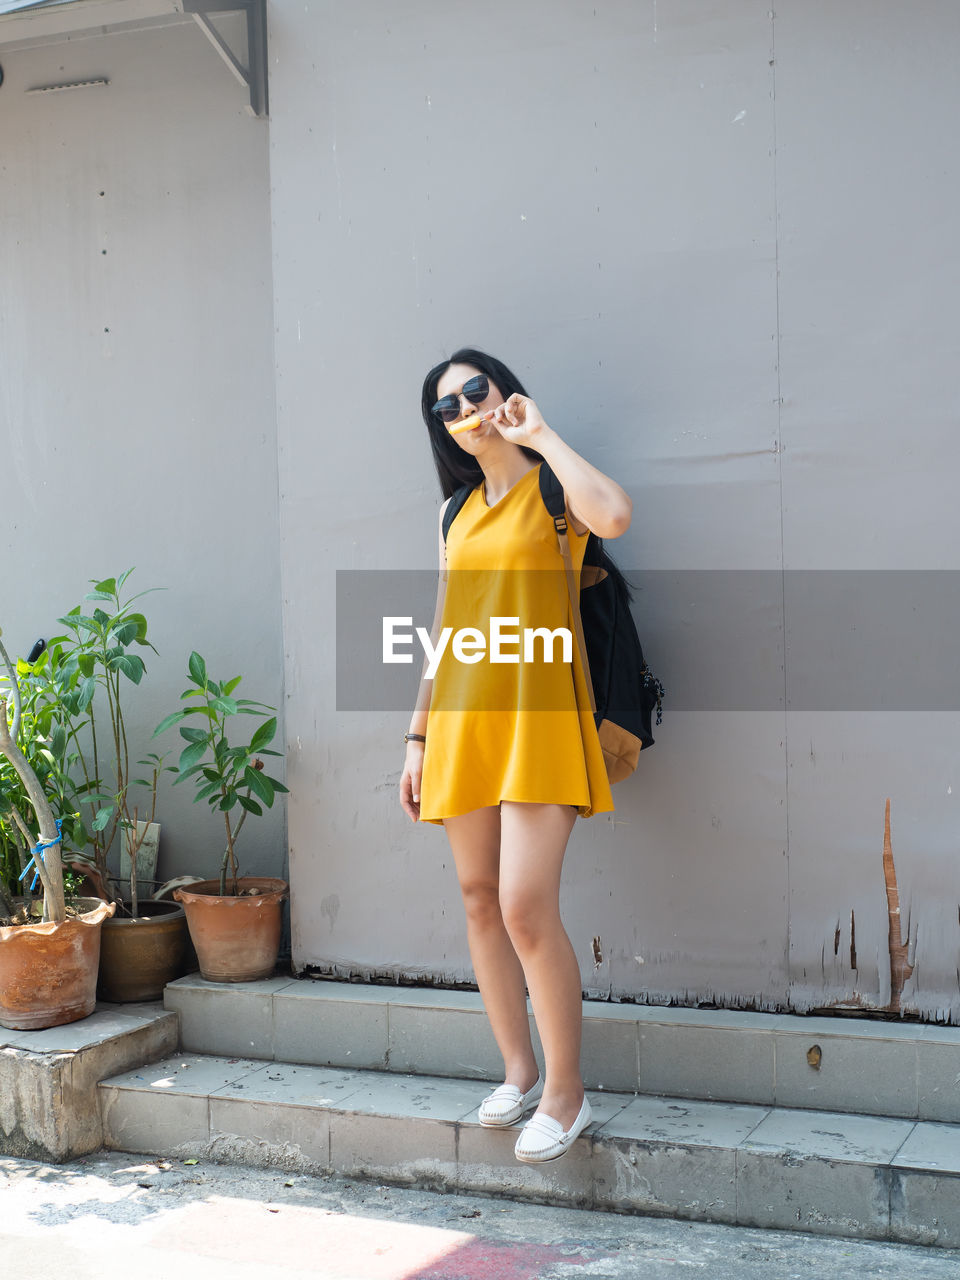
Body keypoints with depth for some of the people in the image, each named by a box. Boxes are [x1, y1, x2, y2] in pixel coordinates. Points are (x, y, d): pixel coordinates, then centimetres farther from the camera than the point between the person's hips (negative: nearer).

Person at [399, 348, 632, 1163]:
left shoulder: (554, 487, 1)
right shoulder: (458, 512, 18)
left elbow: (614, 516, -25)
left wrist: (541, 434, -11)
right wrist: (419, 736, 15)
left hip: (535, 714, -6)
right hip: (463, 719, 6)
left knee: (527, 906, -14)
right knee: (481, 901, 8)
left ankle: (566, 1092, 0)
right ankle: (519, 1072, 21)